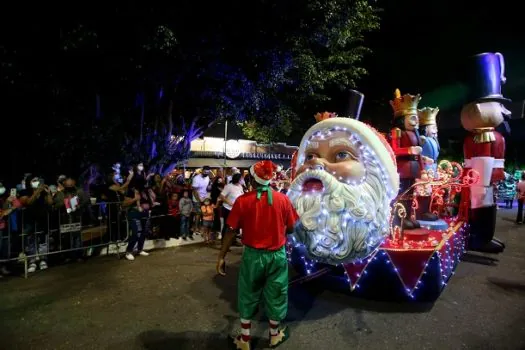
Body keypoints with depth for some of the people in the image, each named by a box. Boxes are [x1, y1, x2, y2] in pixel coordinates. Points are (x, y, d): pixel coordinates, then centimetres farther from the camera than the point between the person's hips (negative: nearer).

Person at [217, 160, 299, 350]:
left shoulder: (243, 201, -13)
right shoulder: (283, 199, -10)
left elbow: (231, 231, -10)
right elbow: (291, 229, -2)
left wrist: (221, 256, -1)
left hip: (253, 255, -1)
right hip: (277, 255, 1)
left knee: (248, 295, 18)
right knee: (275, 294, 19)